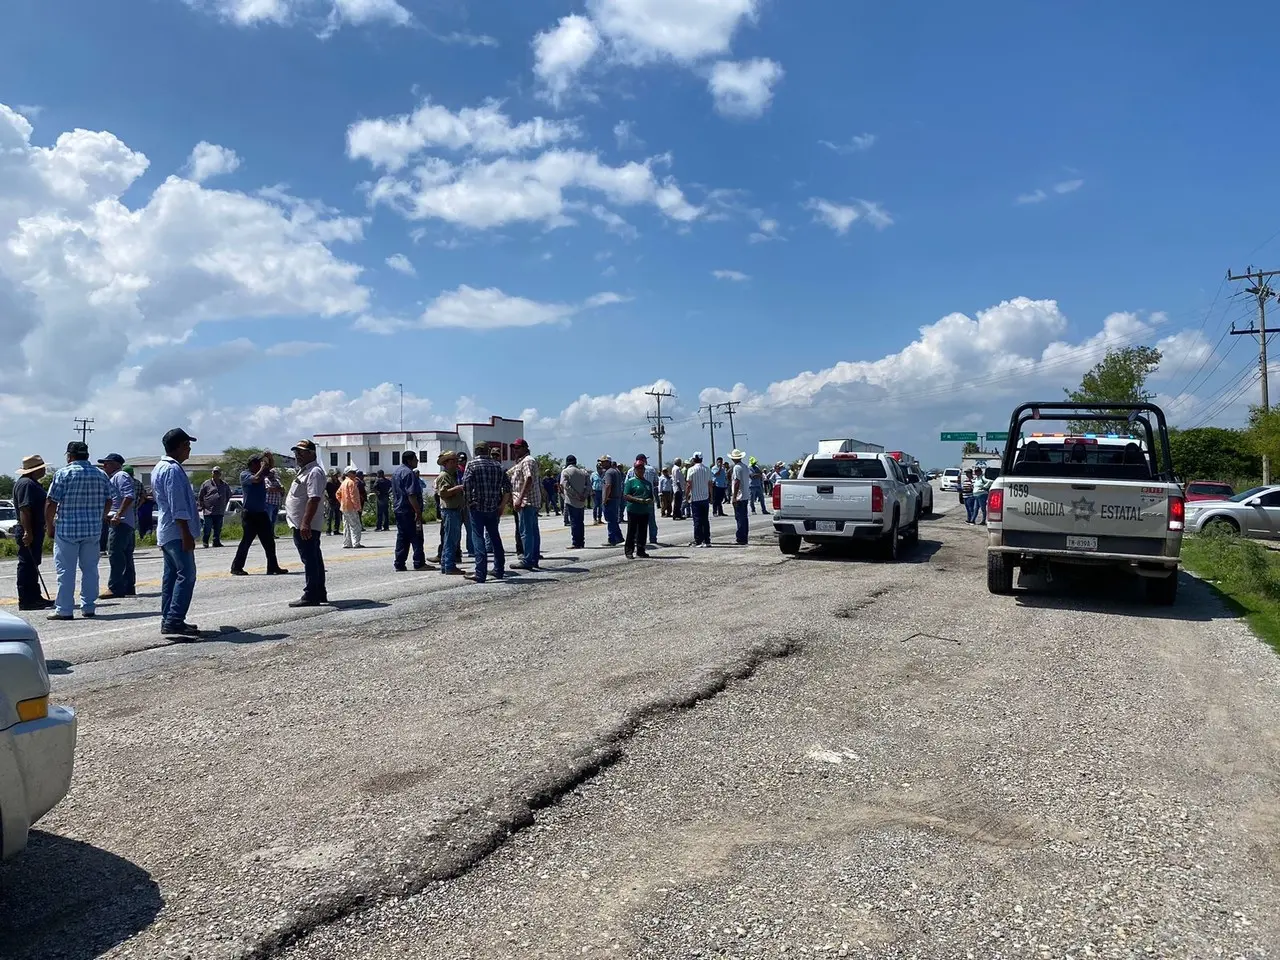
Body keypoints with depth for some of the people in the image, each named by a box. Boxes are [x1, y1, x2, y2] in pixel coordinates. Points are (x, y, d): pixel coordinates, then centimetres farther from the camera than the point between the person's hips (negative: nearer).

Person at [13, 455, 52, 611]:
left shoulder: (32, 483, 18)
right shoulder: (26, 484, -16)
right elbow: (24, 509, -24)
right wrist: (27, 532, -28)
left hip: (35, 532, 11)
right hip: (29, 533, -11)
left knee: (32, 565, 15)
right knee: (26, 565, -7)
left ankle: (35, 597, 23)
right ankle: (26, 601, -4)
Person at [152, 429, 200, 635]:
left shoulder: (160, 467, 18)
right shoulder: (173, 470, -15)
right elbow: (178, 506, -20)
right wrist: (186, 534, -21)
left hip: (166, 532, 11)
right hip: (177, 532, -11)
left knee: (171, 575, 12)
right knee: (186, 575, -11)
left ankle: (168, 619, 15)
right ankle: (174, 621, -15)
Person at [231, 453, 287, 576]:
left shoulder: (261, 472, 12)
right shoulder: (245, 474, -7)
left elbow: (272, 466, 21)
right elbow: (256, 479, -26)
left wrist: (269, 457, 2)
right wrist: (263, 467, -12)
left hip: (262, 513, 7)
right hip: (250, 514, -7)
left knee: (269, 541, 7)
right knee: (246, 541, -5)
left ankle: (273, 567, 11)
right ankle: (236, 567, 3)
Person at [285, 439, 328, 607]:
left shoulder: (314, 472, -15)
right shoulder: (304, 471, 20)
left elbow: (314, 499, -25)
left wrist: (305, 523, -30)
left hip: (306, 526, -11)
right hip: (303, 525, 11)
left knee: (310, 560, -8)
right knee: (314, 560, 14)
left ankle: (310, 596, -6)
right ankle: (319, 594, 21)